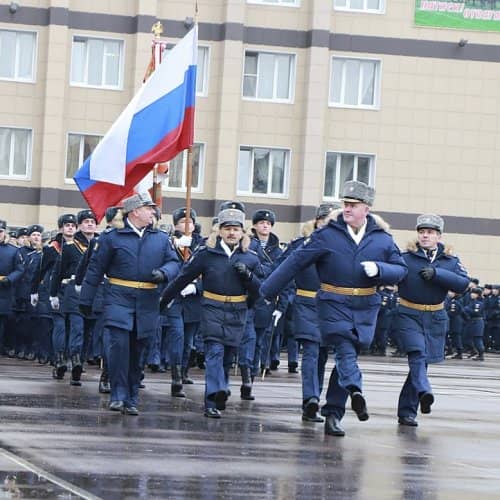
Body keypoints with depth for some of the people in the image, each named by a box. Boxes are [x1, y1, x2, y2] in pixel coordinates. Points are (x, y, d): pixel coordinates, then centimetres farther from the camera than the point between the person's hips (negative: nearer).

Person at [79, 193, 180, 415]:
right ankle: (118, 395, -9)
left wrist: (163, 273, -15)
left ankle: (131, 399, 15)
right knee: (119, 343, -17)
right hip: (118, 298, -4)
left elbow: (174, 262, 9)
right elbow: (95, 269, 3)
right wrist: (86, 300, 4)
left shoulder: (161, 239, 12)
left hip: (148, 303, 4)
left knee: (138, 352, 7)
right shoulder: (112, 236, 1)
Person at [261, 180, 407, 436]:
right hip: (333, 304, -2)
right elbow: (295, 262, -1)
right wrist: (266, 291, 0)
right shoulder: (326, 235, -2)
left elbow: (401, 269, 7)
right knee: (345, 349, -22)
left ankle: (333, 413, 7)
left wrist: (379, 269, -15)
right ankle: (355, 390, -43)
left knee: (346, 356, 4)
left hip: (365, 308, 2)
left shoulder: (382, 239, 6)